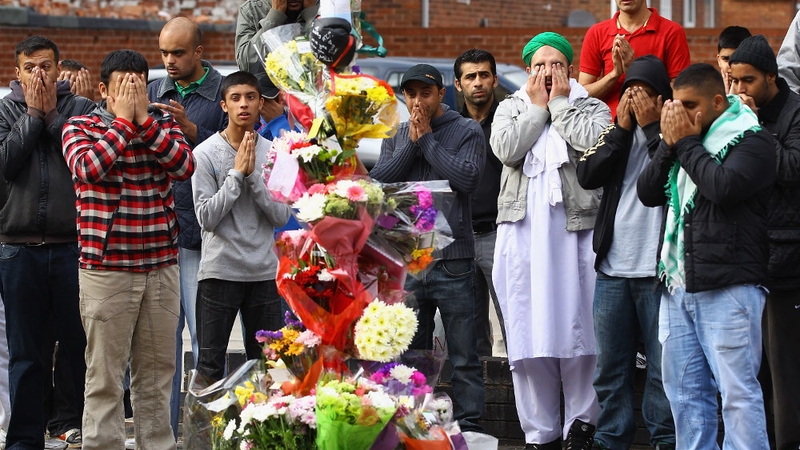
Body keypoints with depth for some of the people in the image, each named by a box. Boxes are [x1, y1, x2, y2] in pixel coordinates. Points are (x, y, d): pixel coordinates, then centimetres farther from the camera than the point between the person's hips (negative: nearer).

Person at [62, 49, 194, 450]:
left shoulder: (163, 123, 9)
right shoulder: (80, 127, 0)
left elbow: (184, 166, -8)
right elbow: (88, 168, -20)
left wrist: (144, 120, -13)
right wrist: (123, 120, -14)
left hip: (161, 266, 3)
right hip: (106, 269, -3)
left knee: (157, 371, 9)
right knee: (104, 375, -3)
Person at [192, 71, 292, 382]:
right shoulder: (206, 154, -3)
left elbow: (282, 216, -2)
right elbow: (206, 217, -10)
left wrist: (253, 175, -11)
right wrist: (237, 173, -12)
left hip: (264, 273, 3)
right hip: (220, 271, -3)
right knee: (210, 364, -1)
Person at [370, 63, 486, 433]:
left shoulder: (467, 132, 1)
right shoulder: (396, 137, 13)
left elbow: (467, 178, -14)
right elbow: (376, 183, 1)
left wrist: (427, 140, -8)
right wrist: (411, 143, -5)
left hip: (452, 260, -4)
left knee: (464, 357, -3)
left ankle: (469, 427, 0)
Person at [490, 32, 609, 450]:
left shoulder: (591, 107, 11)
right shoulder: (511, 107, 16)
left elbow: (594, 142, -11)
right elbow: (505, 149, -3)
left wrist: (560, 103, -1)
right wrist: (537, 107, 1)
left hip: (575, 229, -2)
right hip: (523, 228, 2)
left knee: (577, 326, -4)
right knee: (527, 334, 0)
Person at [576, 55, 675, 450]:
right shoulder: (616, 130, 15)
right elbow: (587, 175, 1)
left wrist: (652, 127, -10)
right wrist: (623, 129, -3)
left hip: (658, 269, -5)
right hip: (612, 267, 5)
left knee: (663, 364, -1)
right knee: (610, 364, 8)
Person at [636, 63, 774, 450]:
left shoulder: (750, 140, -5)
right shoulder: (682, 138, 19)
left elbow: (723, 186, -21)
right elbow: (647, 192, 14)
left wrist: (686, 143, -9)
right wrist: (669, 144, 1)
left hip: (727, 287, -8)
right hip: (677, 287, 8)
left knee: (737, 389, -9)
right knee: (684, 390, 10)